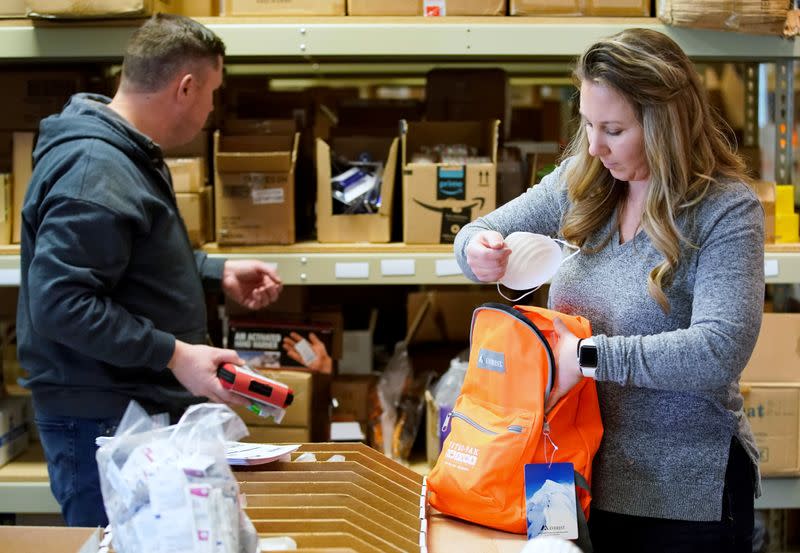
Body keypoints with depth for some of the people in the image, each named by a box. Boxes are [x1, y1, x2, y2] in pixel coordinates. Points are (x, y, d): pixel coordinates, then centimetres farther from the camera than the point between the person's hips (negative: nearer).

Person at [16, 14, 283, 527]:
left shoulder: (127, 154, 14)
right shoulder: (95, 171, -21)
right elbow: (59, 302, -26)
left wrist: (218, 273, 16)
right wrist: (172, 354, -25)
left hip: (142, 409, 10)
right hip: (103, 423, -10)